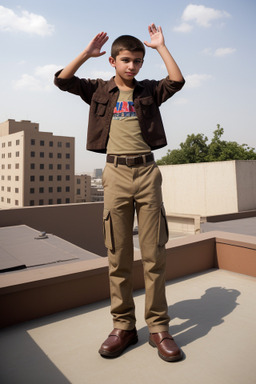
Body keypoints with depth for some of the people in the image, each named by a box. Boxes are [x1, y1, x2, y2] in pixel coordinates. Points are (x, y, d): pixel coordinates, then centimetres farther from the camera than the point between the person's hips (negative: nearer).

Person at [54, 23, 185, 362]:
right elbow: (62, 80, 8)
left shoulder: (149, 90, 16)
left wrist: (160, 46, 6)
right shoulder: (99, 90, 16)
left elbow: (177, 81, 0)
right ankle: (124, 326, 16)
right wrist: (87, 53, 8)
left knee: (154, 254, 0)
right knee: (118, 256, 2)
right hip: (115, 173, 0)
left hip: (147, 172, 1)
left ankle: (159, 327, 13)